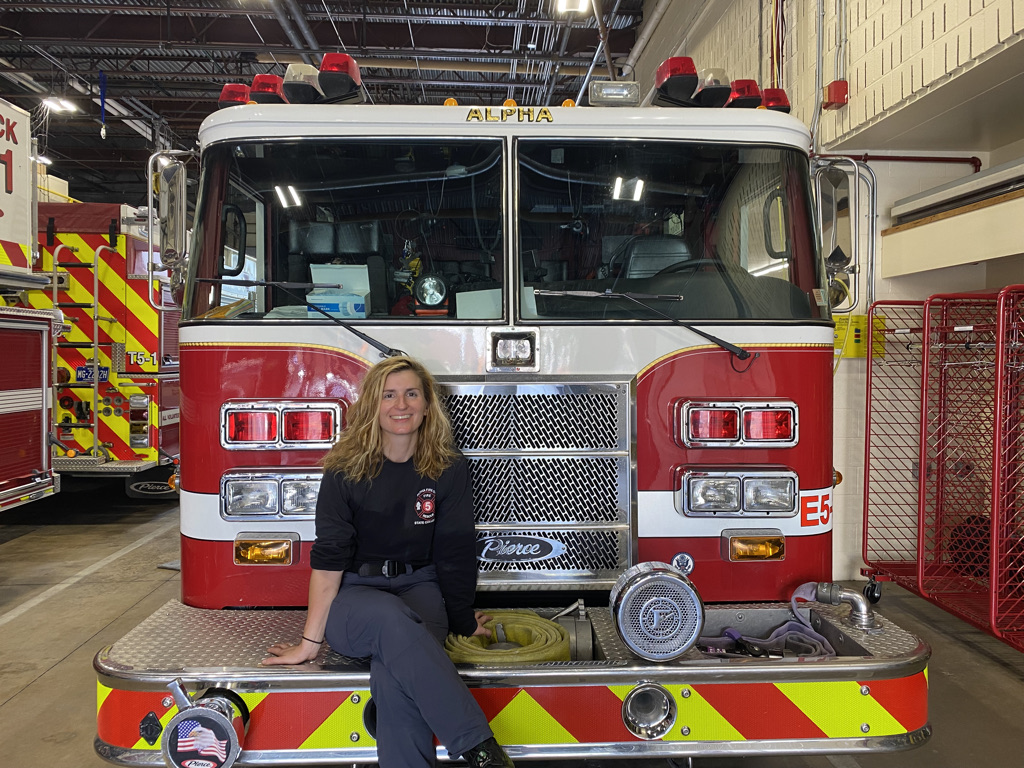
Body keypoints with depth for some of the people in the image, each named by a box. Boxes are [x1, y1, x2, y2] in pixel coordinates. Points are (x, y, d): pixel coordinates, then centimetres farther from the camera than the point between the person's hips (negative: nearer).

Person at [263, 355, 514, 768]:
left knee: (393, 673, -33)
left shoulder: (448, 468, -1)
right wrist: (310, 642, -9)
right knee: (389, 618, -37)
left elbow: (455, 552, 4)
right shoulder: (345, 469, -5)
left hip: (419, 588, 1)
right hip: (353, 595, -1)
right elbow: (328, 557, -8)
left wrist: (463, 621, 12)